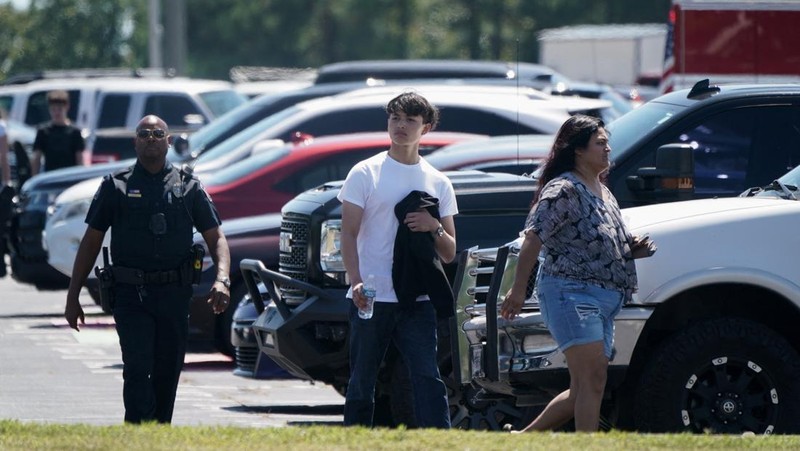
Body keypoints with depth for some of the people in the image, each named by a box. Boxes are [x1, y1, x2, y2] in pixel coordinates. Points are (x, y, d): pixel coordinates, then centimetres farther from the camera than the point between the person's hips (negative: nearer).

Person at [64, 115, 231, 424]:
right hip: (131, 294, -2)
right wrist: (73, 297, 5)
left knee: (167, 375, 6)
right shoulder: (116, 186, 7)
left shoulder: (188, 187, 11)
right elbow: (91, 242, 9)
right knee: (137, 370, -15)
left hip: (174, 294, 2)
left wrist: (222, 279, -11)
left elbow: (216, 237, 9)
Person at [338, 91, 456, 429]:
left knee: (428, 380, -11)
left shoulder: (438, 183, 13)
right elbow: (349, 235, -1)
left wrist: (435, 227, -8)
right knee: (361, 384, 5)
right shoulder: (365, 174, 5)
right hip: (371, 299, -1)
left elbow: (449, 254, 14)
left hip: (417, 300, 1)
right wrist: (357, 282, -17)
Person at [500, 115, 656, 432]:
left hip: (604, 300, 10)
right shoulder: (563, 190, -9)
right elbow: (533, 239, -17)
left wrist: (634, 250, 9)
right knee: (592, 380, -18)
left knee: (584, 390, 9)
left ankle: (525, 437, 19)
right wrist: (518, 290, -23)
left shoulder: (603, 192, 20)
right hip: (571, 295, -10)